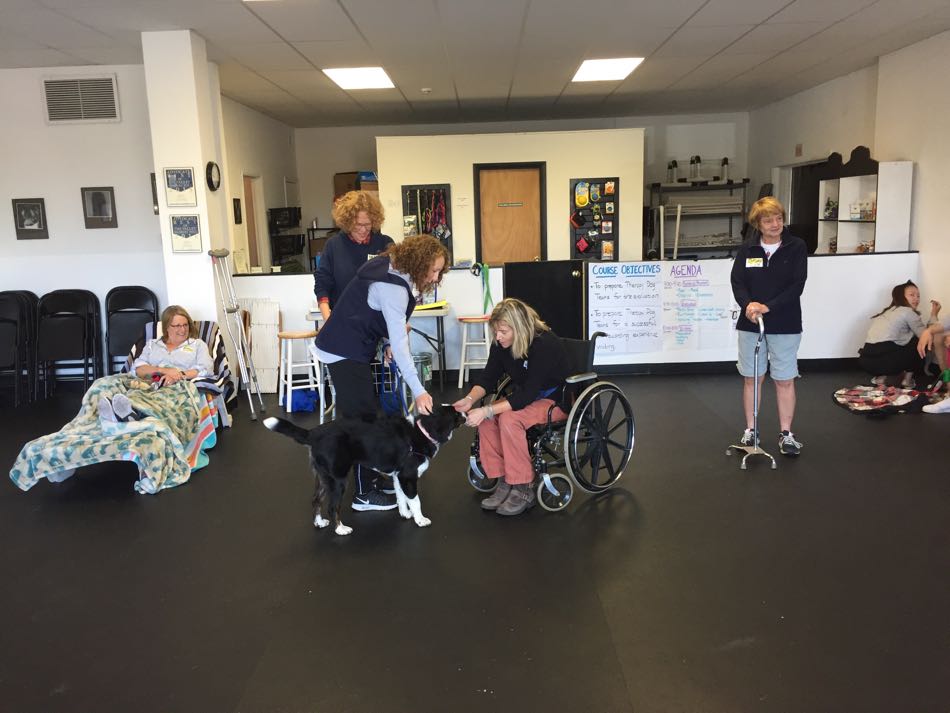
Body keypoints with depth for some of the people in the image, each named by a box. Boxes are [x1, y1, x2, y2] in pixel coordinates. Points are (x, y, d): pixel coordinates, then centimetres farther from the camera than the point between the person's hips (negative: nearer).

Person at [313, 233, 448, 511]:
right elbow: (399, 345, -30)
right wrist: (418, 391, -32)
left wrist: (397, 326, 0)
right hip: (345, 352, -10)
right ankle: (365, 494, 2)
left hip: (348, 347, 10)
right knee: (363, 418, -5)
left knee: (364, 414, 14)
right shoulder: (392, 287, -26)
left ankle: (371, 478, 24)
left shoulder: (390, 267, 3)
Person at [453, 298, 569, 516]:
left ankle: (523, 489, -18)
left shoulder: (545, 344, -30)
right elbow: (488, 377, -4)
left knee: (509, 419, -31)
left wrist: (487, 410, -39)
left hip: (557, 400, -7)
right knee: (485, 418, -19)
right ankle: (503, 482, -9)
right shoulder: (501, 344, -9)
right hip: (525, 397, 7)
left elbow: (529, 394, -33)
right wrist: (470, 399, -26)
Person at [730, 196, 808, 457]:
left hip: (785, 325, -2)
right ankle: (750, 431, 21)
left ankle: (786, 434, 16)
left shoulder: (796, 247, -4)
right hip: (750, 323, 2)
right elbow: (737, 281, -4)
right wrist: (747, 304, -23)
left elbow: (797, 285, -11)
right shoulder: (746, 248, 2)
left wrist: (768, 307, -21)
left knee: (785, 380, 4)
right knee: (751, 378, 9)